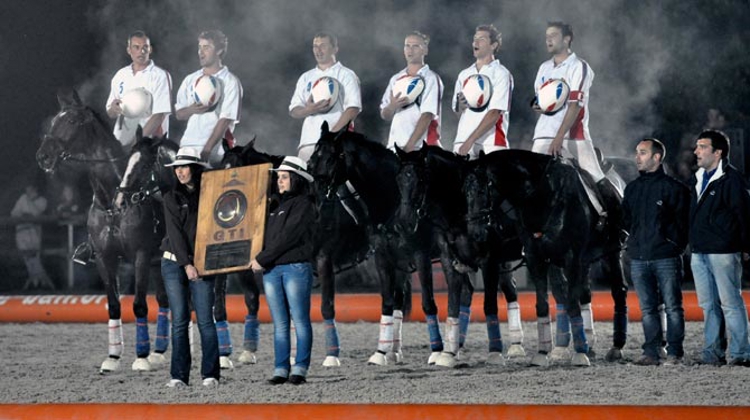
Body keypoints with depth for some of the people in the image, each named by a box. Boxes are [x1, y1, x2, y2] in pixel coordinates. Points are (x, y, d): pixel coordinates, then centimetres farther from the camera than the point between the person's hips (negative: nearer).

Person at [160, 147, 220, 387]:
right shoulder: (172, 198, 4)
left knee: (205, 320, -5)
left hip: (201, 265, 0)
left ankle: (210, 374, 0)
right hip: (174, 263, 0)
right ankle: (179, 375, 1)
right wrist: (186, 264, -14)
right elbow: (175, 233, -4)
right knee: (179, 320, -1)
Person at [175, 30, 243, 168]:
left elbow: (225, 120, -9)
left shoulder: (230, 82, -1)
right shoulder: (190, 80, 16)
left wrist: (206, 150, -17)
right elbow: (178, 114, 17)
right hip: (187, 148, 5)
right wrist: (192, 110, -8)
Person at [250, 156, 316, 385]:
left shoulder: (303, 205, -4)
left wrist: (262, 259, -12)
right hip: (271, 271, 7)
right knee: (280, 324, 5)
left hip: (296, 268, -7)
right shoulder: (274, 205, 18)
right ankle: (281, 369, 5)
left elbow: (287, 237, -12)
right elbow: (265, 234, 23)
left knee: (300, 321, -4)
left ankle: (300, 369, -3)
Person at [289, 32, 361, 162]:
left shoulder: (346, 76, 7)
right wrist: (310, 110, -8)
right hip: (308, 141, 4)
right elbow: (293, 111, 16)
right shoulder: (306, 78, 21)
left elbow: (353, 108, -4)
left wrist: (333, 133, -15)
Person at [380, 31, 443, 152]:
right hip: (395, 146, 5)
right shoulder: (396, 79, 17)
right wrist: (392, 107, -5)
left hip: (422, 147, -5)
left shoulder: (431, 79, -1)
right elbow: (385, 115, 20)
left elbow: (427, 115, -11)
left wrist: (410, 146, -19)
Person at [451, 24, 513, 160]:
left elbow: (494, 114, -10)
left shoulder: (500, 74, -1)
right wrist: (460, 106, -1)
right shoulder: (464, 75, 18)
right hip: (463, 141, 5)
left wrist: (470, 141, -16)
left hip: (491, 142, -5)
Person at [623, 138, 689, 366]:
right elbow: (626, 219, 21)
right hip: (639, 258, 5)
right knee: (647, 309, 6)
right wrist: (636, 236, 7)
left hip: (666, 256, -5)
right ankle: (651, 352, 9)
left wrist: (673, 241, -10)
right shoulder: (632, 188, 15)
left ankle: (674, 352, 1)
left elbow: (683, 220, -5)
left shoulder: (674, 187, -2)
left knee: (673, 307, -2)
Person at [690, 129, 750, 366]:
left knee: (731, 304, -6)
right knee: (708, 305, 10)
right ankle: (712, 353, 15)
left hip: (723, 252, -8)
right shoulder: (699, 179, 17)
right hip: (699, 253, 8)